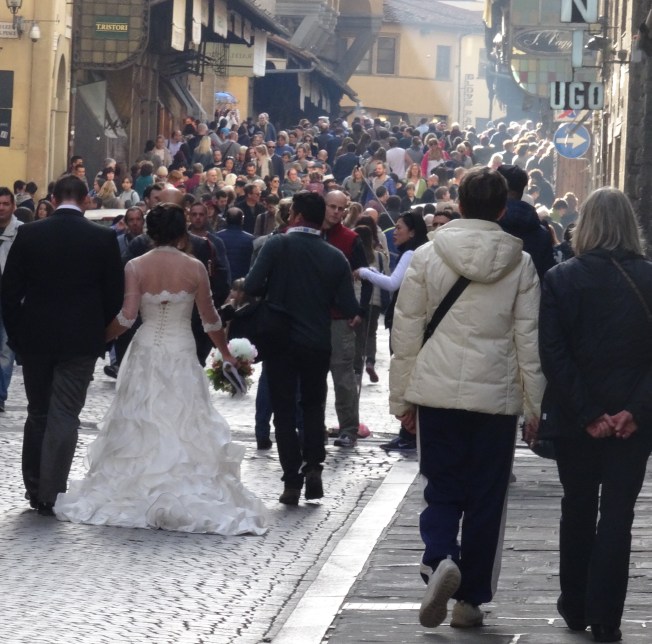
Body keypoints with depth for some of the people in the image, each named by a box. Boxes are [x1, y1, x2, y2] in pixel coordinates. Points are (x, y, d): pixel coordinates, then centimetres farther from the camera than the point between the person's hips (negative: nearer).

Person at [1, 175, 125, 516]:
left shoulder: (28, 234, -4)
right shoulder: (103, 238, -6)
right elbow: (115, 293, -2)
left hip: (35, 338, 2)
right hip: (81, 340, -2)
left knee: (38, 414, 15)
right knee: (64, 418, 1)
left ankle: (34, 488, 20)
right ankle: (51, 494, -2)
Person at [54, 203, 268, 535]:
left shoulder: (135, 267, -6)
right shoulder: (194, 268, -5)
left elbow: (127, 316, -13)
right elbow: (210, 320, 2)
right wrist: (226, 353, 17)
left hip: (146, 353, 1)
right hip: (181, 356, -1)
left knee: (140, 428, 8)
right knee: (183, 428, 4)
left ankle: (135, 492, 8)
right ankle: (184, 495, -1)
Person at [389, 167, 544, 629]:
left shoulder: (426, 257, -1)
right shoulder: (520, 264, -2)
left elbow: (407, 331, 2)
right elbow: (529, 339, 0)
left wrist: (401, 397, 11)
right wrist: (535, 405, 7)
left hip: (437, 392, 0)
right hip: (497, 396, 0)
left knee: (442, 490, 10)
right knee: (487, 499, 8)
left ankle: (440, 559, -19)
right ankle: (470, 599, 11)